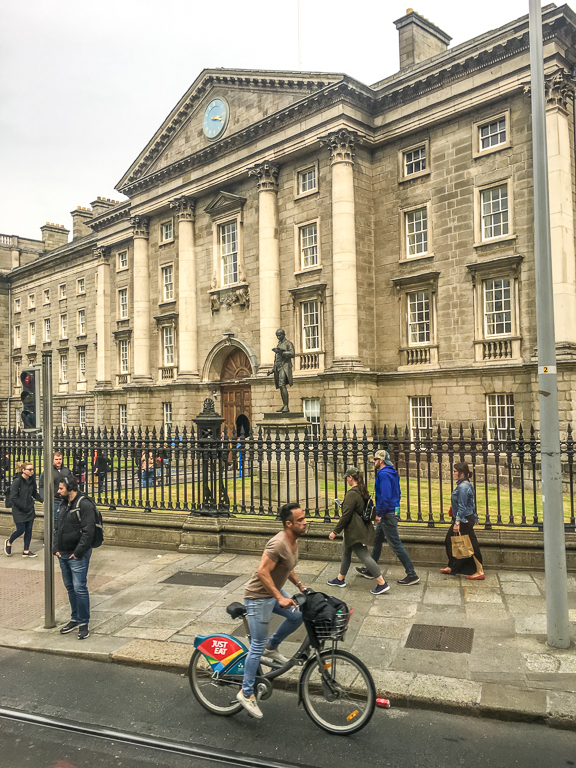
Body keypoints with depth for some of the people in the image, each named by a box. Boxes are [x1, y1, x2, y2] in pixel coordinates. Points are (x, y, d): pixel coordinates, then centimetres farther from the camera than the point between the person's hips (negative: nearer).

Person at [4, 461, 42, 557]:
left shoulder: (32, 480, 2)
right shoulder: (17, 481, -17)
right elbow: (13, 497, -17)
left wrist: (42, 500, -3)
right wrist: (23, 507, -18)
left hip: (30, 510, 6)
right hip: (19, 511, -6)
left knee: (29, 530, 8)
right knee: (21, 530, 0)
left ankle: (26, 551, 18)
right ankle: (9, 543, 30)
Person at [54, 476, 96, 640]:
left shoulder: (84, 505, -15)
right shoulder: (63, 504, 11)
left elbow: (88, 532, -19)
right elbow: (57, 528, 18)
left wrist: (78, 552, -18)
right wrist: (55, 548, 7)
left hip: (78, 556, -8)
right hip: (63, 555, 8)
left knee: (79, 588, -7)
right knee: (70, 587, 16)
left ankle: (83, 623, 5)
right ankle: (74, 619, 29)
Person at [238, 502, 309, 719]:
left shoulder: (293, 541, 2)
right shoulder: (278, 544, -29)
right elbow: (262, 572, -33)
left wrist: (300, 585, 8)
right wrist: (280, 598, -33)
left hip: (274, 592, 9)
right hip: (259, 597, -9)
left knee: (297, 616, 6)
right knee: (257, 646, -1)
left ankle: (272, 648, 25)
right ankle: (246, 693, 13)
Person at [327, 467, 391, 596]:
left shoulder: (351, 494, -22)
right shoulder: (363, 492, 7)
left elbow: (346, 516, -22)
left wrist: (335, 531, -14)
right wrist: (344, 505, 28)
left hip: (355, 531, -11)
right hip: (362, 528, 11)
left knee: (364, 556, -7)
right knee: (345, 550, 21)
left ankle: (382, 584, -5)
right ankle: (340, 579, 33)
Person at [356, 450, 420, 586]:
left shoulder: (384, 474, -19)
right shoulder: (393, 473, 13)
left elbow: (385, 496, -27)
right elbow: (397, 493, 20)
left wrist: (379, 513, -20)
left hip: (387, 514, -11)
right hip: (393, 510, 11)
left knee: (395, 544, -5)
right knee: (377, 540, 19)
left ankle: (412, 575, 1)